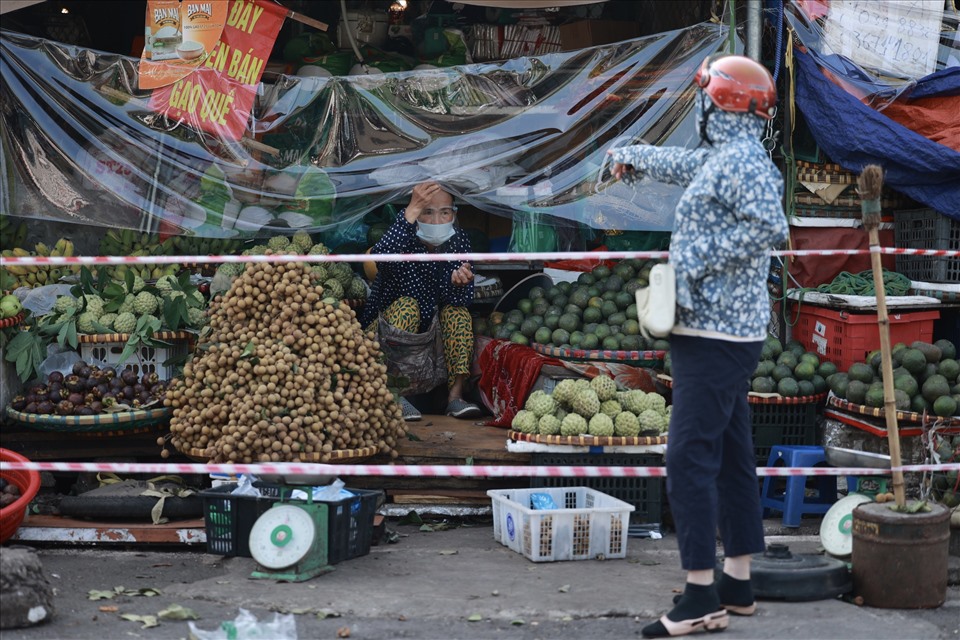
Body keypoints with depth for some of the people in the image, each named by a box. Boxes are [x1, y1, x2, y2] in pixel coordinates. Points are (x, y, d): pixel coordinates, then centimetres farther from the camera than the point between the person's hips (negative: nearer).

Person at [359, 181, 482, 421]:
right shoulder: (405, 239, -18)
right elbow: (381, 258, -45)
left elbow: (463, 298, -16)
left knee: (458, 311, -22)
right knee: (407, 306, -32)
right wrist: (411, 211, -50)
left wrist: (458, 282, -41)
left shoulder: (458, 240, -6)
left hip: (433, 330, 4)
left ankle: (455, 395, -24)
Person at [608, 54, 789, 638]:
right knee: (730, 456, 12)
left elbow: (770, 226, -30)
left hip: (713, 334, -10)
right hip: (730, 333, 10)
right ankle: (738, 584, 18)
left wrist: (700, 260, -23)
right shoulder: (720, 158, 16)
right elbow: (681, 163, 38)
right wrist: (633, 157, 56)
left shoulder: (741, 161, -15)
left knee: (691, 457, -12)